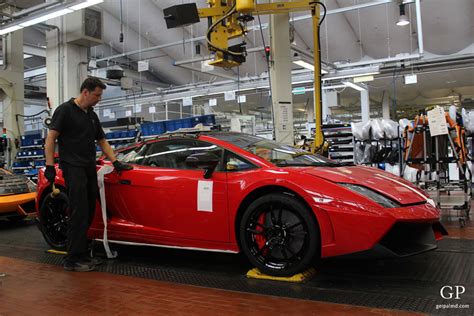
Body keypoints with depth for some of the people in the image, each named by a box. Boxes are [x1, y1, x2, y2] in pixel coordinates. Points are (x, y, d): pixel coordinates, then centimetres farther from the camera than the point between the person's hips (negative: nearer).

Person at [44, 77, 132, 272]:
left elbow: (102, 141, 23)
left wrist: (116, 162, 14)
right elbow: (51, 138, -6)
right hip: (73, 168, -7)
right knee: (79, 214, -11)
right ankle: (73, 259, -6)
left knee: (88, 214, 8)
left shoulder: (92, 116, 19)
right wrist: (49, 165, -14)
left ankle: (83, 254, 16)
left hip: (90, 169, 8)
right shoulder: (65, 110, -2)